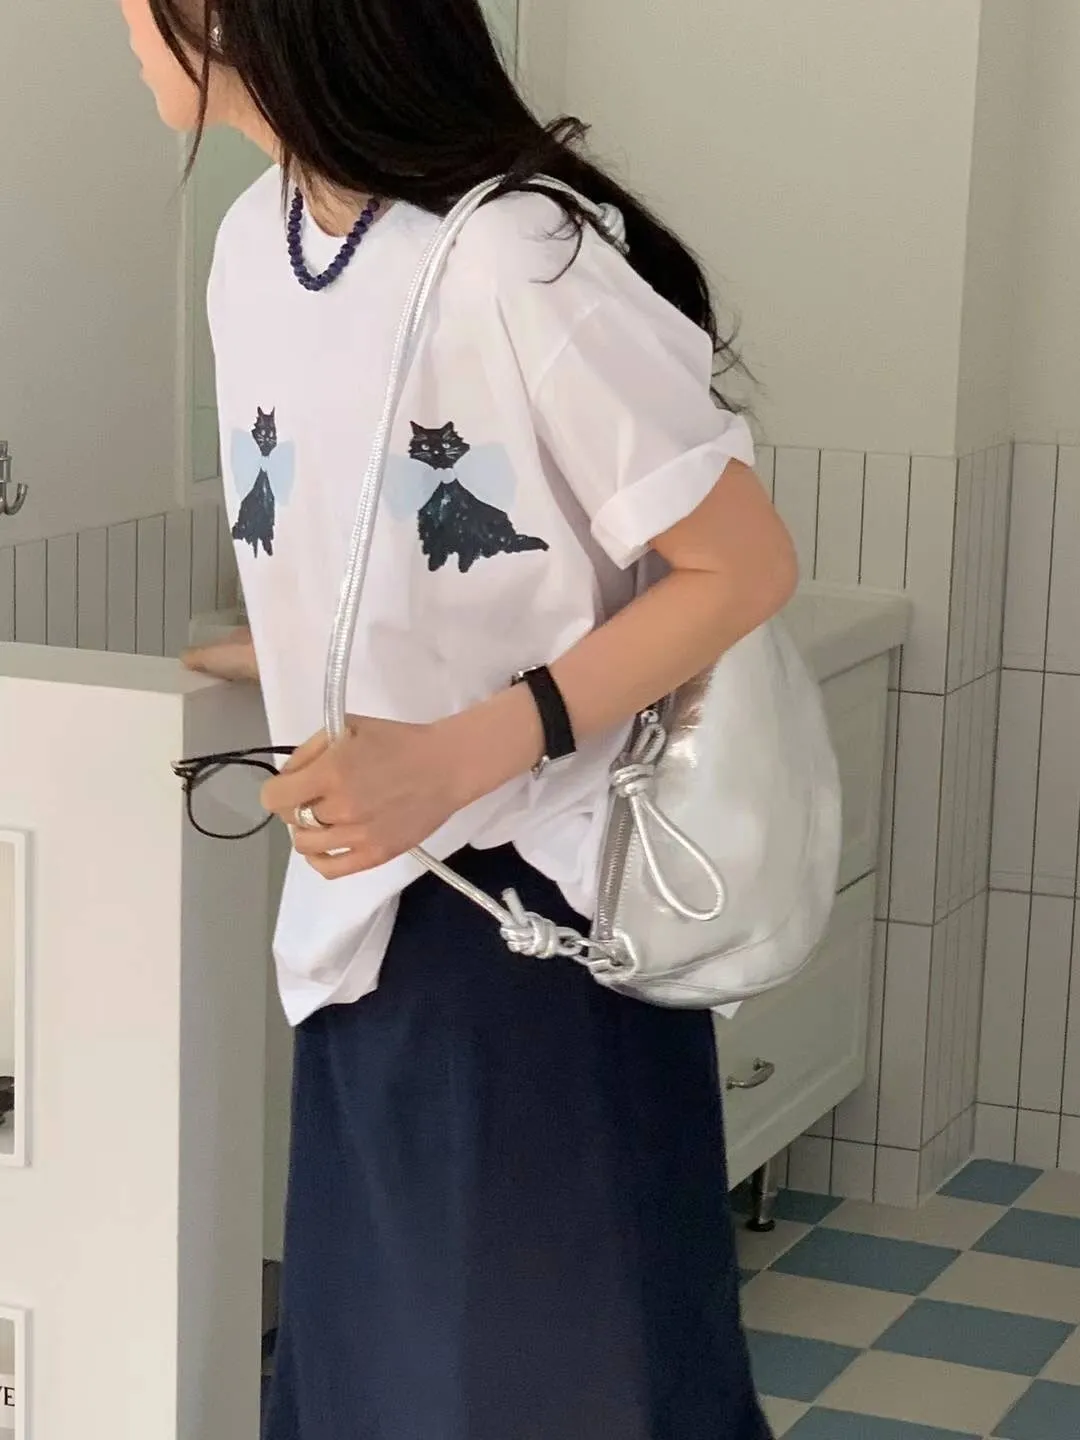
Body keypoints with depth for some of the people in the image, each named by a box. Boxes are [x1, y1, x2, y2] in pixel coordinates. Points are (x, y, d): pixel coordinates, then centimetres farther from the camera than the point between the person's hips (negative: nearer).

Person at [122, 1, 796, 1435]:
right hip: (360, 917, 7)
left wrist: (458, 754, -23)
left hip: (536, 909, -7)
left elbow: (743, 566, -17)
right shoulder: (253, 245, 2)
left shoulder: (511, 263, -21)